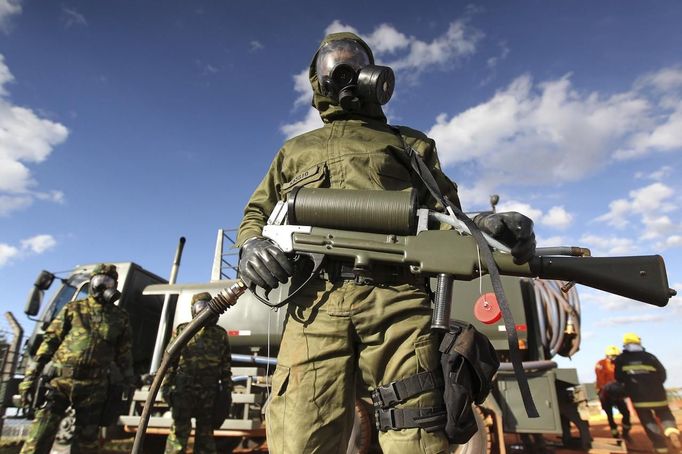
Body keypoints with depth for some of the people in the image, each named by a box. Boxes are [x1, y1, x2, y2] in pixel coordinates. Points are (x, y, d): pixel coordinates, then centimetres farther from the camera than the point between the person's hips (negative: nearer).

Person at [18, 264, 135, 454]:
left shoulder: (120, 317, 9)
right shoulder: (73, 308, 7)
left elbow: (124, 355, 12)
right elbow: (50, 341, 5)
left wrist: (131, 384, 8)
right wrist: (31, 376, -1)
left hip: (93, 387, 1)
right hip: (59, 380, -1)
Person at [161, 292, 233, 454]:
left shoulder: (220, 334, 11)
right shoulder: (181, 330, 9)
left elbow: (226, 365, 9)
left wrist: (227, 391, 4)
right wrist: (165, 385, -2)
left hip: (210, 392, 2)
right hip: (184, 389, -1)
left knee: (206, 432, 8)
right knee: (180, 430, -5)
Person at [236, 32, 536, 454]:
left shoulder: (409, 143, 27)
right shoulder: (295, 150, 31)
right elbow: (255, 214, 29)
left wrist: (483, 228, -5)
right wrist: (252, 245, 4)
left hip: (399, 304, 0)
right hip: (314, 305, 2)